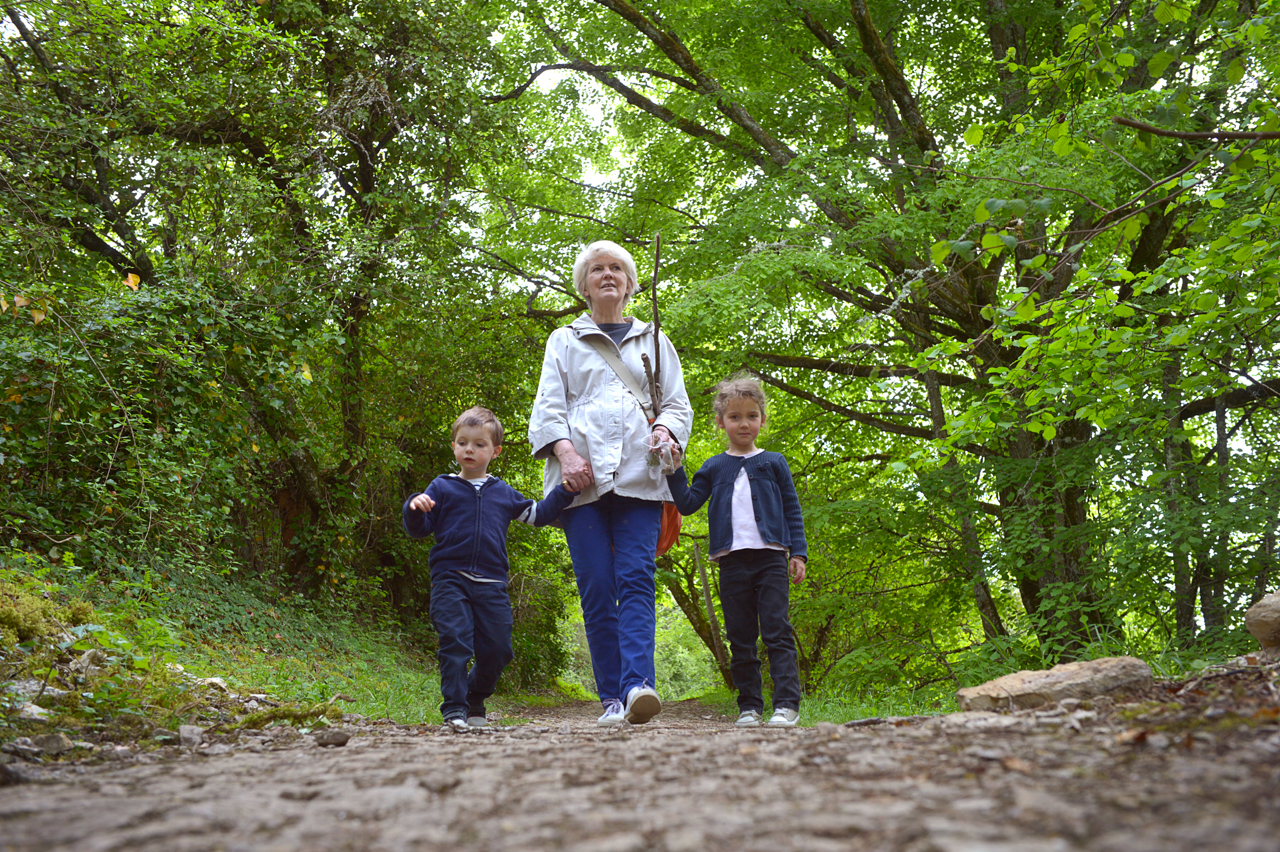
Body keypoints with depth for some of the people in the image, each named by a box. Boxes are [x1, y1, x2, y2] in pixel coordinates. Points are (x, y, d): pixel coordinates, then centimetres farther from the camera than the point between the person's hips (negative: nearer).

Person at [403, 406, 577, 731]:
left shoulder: (504, 494, 16)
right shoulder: (441, 488, 7)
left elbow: (538, 515, 24)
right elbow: (419, 530, 6)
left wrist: (565, 490, 15)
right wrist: (414, 509, -14)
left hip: (491, 585, 3)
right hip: (450, 580, -3)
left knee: (497, 649, 3)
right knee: (455, 642, -16)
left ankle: (475, 700, 27)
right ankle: (454, 707, -7)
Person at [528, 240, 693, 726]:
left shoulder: (654, 341, 24)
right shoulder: (564, 341, 20)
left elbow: (677, 403, 20)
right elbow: (548, 406, 9)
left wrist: (666, 429, -3)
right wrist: (564, 451, -10)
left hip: (638, 477, 1)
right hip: (581, 479, 0)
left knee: (636, 579, -16)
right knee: (596, 588, -7)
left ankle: (637, 685, -26)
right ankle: (612, 698, -2)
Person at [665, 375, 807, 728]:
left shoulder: (774, 462, 11)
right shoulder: (713, 468, 14)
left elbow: (792, 510, 11)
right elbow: (687, 504, 8)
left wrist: (798, 552, 3)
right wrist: (674, 470, -4)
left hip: (770, 558, -2)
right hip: (732, 561, 2)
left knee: (777, 632, -9)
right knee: (740, 639, 4)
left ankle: (787, 704, -10)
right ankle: (749, 707, 10)